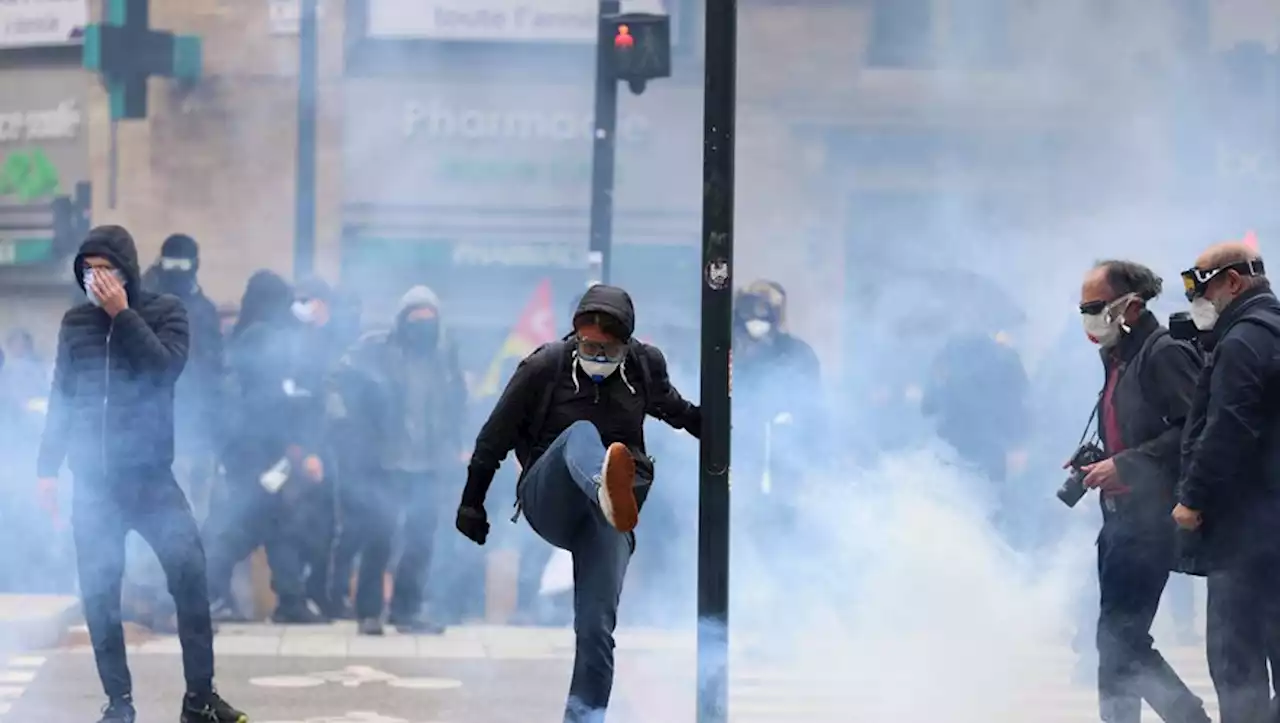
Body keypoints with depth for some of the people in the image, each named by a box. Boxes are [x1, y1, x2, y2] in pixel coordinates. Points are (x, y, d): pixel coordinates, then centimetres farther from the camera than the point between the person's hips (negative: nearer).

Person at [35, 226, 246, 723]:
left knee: (190, 573, -12)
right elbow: (60, 397, 12)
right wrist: (48, 466, 9)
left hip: (150, 474, -2)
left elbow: (166, 368, -17)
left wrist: (122, 314, -16)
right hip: (93, 480, 3)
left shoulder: (165, 312, 1)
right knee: (98, 592, 1)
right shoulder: (75, 323, 8)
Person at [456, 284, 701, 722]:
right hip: (549, 503, -3)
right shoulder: (544, 367, -4)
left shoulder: (644, 366, 3)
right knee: (581, 434, -34)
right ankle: (609, 489, -69)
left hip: (602, 517, 3)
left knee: (596, 624, -14)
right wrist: (471, 504, 7)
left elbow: (674, 408, 26)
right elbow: (495, 438, 4)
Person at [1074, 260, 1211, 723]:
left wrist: (1126, 465, -20)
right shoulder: (1119, 359, 17)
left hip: (1149, 518, -10)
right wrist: (1101, 464, 8)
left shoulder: (1165, 353, -11)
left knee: (1119, 639, -12)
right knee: (1119, 639, 10)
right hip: (1121, 519, 10)